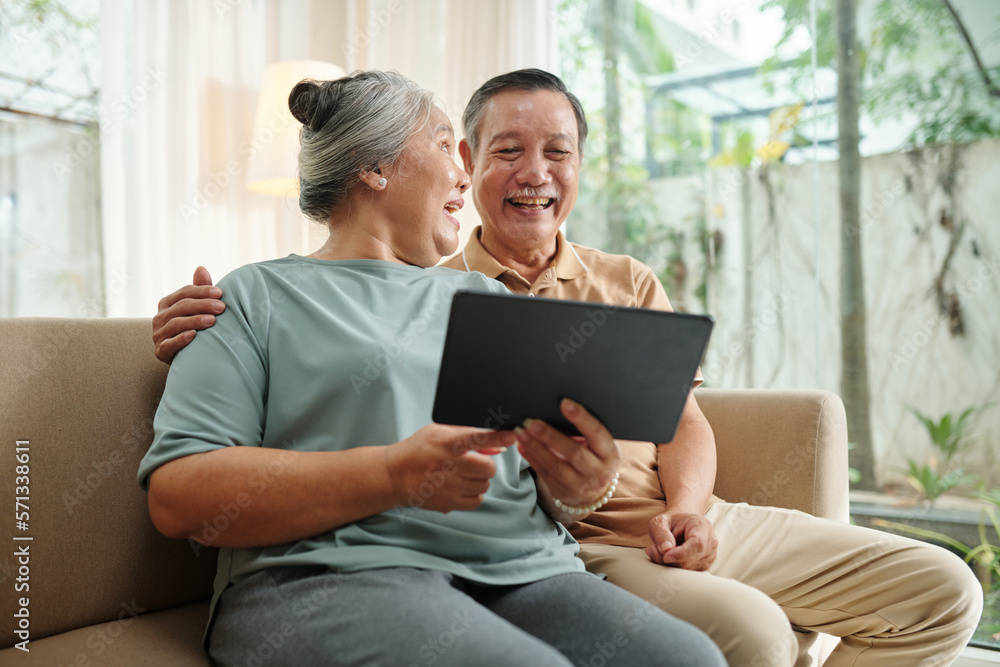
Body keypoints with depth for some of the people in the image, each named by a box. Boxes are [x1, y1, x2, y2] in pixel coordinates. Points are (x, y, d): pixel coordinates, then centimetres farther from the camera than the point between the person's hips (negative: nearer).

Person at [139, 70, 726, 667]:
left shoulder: (485, 297, 23)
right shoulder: (258, 297, 7)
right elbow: (176, 494, -4)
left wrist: (578, 480, -6)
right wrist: (392, 475, -16)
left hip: (523, 568, 5)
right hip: (337, 574, -4)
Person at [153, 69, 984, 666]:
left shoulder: (631, 284, 17)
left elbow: (684, 419, 13)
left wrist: (688, 506, -7)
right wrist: (205, 330, -27)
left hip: (690, 525, 7)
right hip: (571, 549, -6)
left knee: (940, 589, 3)